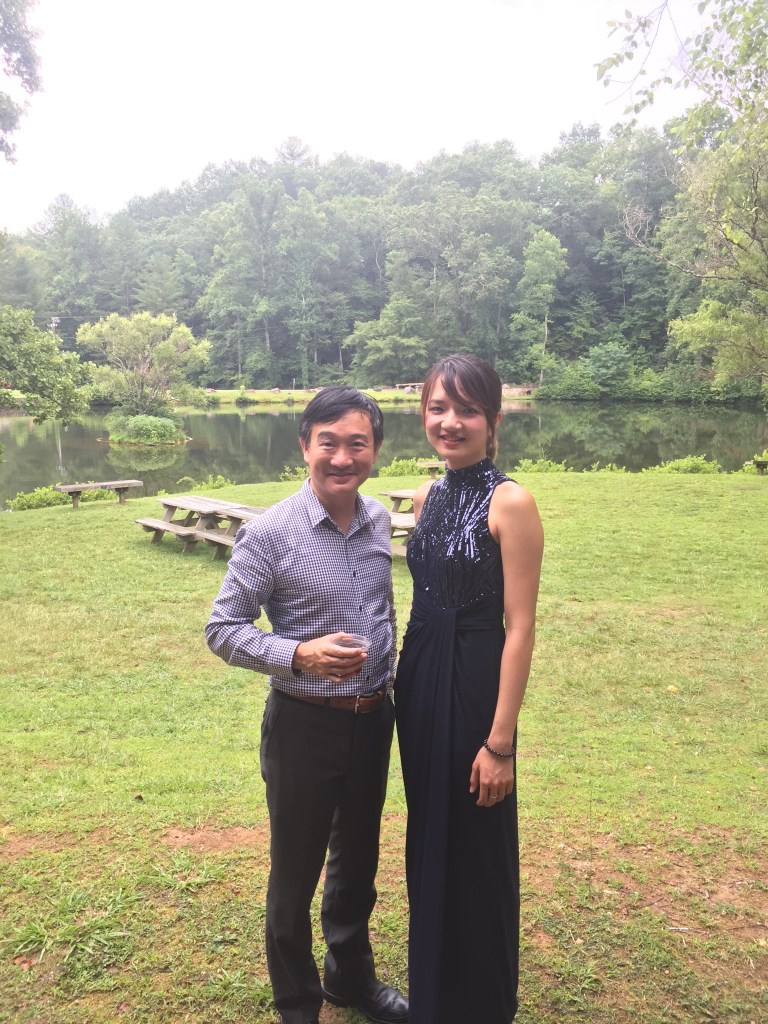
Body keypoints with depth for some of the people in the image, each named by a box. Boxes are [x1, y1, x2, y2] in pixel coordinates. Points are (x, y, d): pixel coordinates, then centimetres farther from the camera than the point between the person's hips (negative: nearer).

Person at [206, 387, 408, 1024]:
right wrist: (299, 655, -27)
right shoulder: (270, 533, -18)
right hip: (305, 725, -5)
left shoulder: (380, 520, -1)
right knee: (297, 872, 14)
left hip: (374, 719, 5)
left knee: (358, 862, 24)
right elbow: (222, 630, -13)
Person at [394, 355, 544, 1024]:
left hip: (475, 684, -7)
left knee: (474, 853, 10)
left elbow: (520, 626, -16)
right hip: (418, 680, 7)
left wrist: (501, 741, -17)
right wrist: (409, 682, 12)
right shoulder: (427, 498, 6)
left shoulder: (510, 503, -16)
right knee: (426, 840, 23)